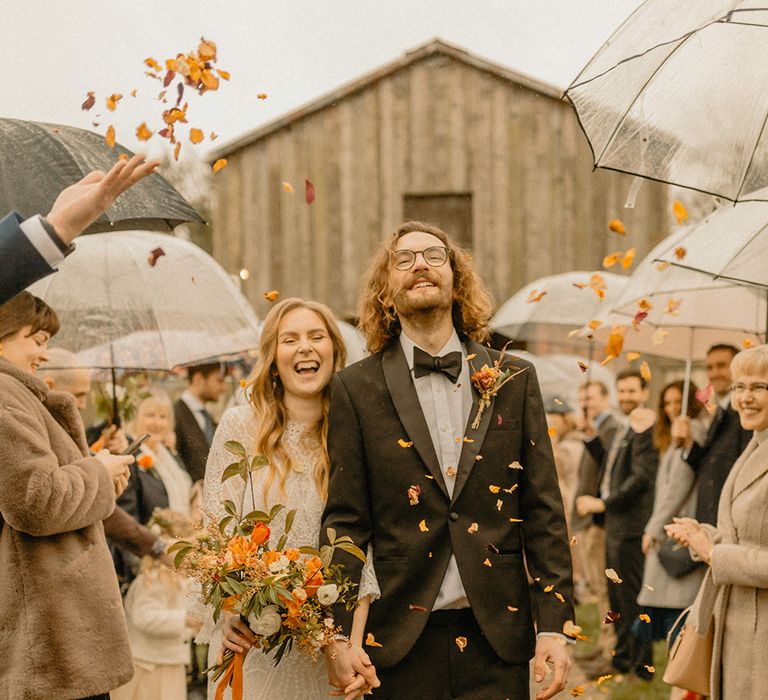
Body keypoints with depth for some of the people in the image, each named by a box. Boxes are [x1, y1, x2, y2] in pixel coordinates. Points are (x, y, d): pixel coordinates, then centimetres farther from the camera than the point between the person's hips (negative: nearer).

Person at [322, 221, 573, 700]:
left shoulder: (514, 380, 7)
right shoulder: (357, 389, 2)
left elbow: (544, 511, 5)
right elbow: (346, 522, 1)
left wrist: (553, 625, -1)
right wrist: (337, 636, -6)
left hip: (498, 639, 1)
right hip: (403, 642, -1)